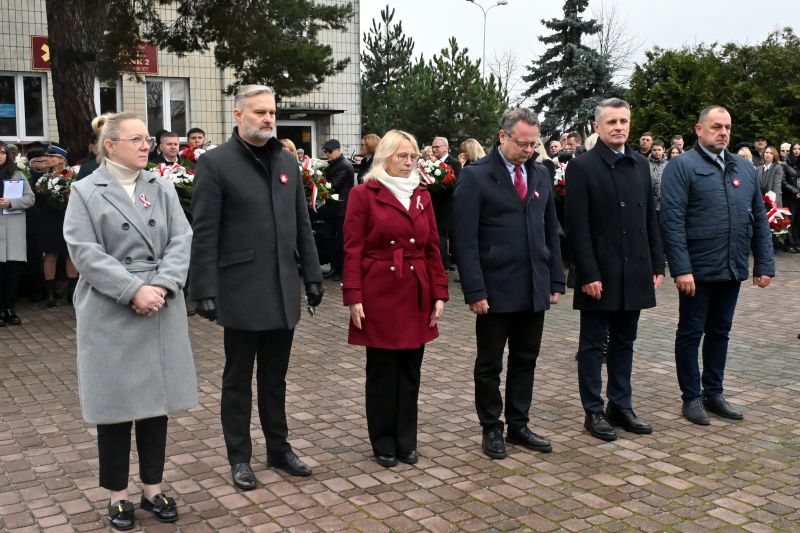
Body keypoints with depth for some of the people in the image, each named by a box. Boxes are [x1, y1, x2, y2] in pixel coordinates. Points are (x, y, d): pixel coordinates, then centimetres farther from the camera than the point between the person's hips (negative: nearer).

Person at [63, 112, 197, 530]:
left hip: (161, 310, 3)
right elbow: (86, 253, -11)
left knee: (157, 398, 9)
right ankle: (118, 494, 20)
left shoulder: (162, 187, 8)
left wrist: (162, 285, -15)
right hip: (111, 313, -3)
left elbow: (181, 240, 0)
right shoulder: (85, 191, -1)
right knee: (116, 402, 5)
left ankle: (153, 488, 23)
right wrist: (134, 290, -19)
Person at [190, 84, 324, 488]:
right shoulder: (215, 163, -6)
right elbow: (204, 234, -10)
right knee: (238, 380, 9)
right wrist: (205, 291, -13)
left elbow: (302, 225, 13)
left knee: (275, 377, 16)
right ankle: (239, 458, 22)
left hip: (283, 291, 5)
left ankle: (279, 448, 29)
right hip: (241, 292, -5)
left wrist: (312, 275, 9)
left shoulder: (288, 162, 10)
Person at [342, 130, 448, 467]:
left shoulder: (422, 195, 11)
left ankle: (406, 441, 22)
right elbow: (353, 250, -7)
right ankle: (383, 443, 18)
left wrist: (439, 293, 4)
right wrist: (353, 298, -13)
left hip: (417, 295, 5)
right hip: (379, 294, -4)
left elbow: (433, 248, 10)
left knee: (410, 370, 10)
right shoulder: (364, 194, -4)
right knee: (382, 370, 5)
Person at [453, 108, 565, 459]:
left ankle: (518, 425, 26)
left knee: (525, 361, 13)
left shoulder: (541, 174, 10)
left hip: (534, 289, 5)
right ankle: (491, 429, 22)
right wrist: (474, 291, -16)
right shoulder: (476, 176, -8)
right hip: (495, 290, -5)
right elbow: (466, 240, -11)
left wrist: (556, 281, 9)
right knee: (490, 364, 8)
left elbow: (551, 231, 14)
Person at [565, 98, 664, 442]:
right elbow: (577, 227, -12)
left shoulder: (641, 165, 10)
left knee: (624, 343, 14)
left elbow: (650, 218, 13)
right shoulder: (582, 167, -8)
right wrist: (589, 275, -16)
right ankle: (593, 412, 15)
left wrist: (657, 264, 8)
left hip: (634, 273, 6)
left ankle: (621, 407, 25)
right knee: (593, 345, 5)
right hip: (600, 274, -5)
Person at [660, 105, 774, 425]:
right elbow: (672, 221, -14)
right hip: (697, 269, -5)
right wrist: (681, 269, -20)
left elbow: (759, 219, 12)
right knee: (691, 333, 5)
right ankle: (691, 397, 17)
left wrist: (765, 264, 6)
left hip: (733, 269, 6)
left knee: (720, 332, 15)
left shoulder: (745, 168, 11)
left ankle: (713, 393, 27)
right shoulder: (683, 166, -7)